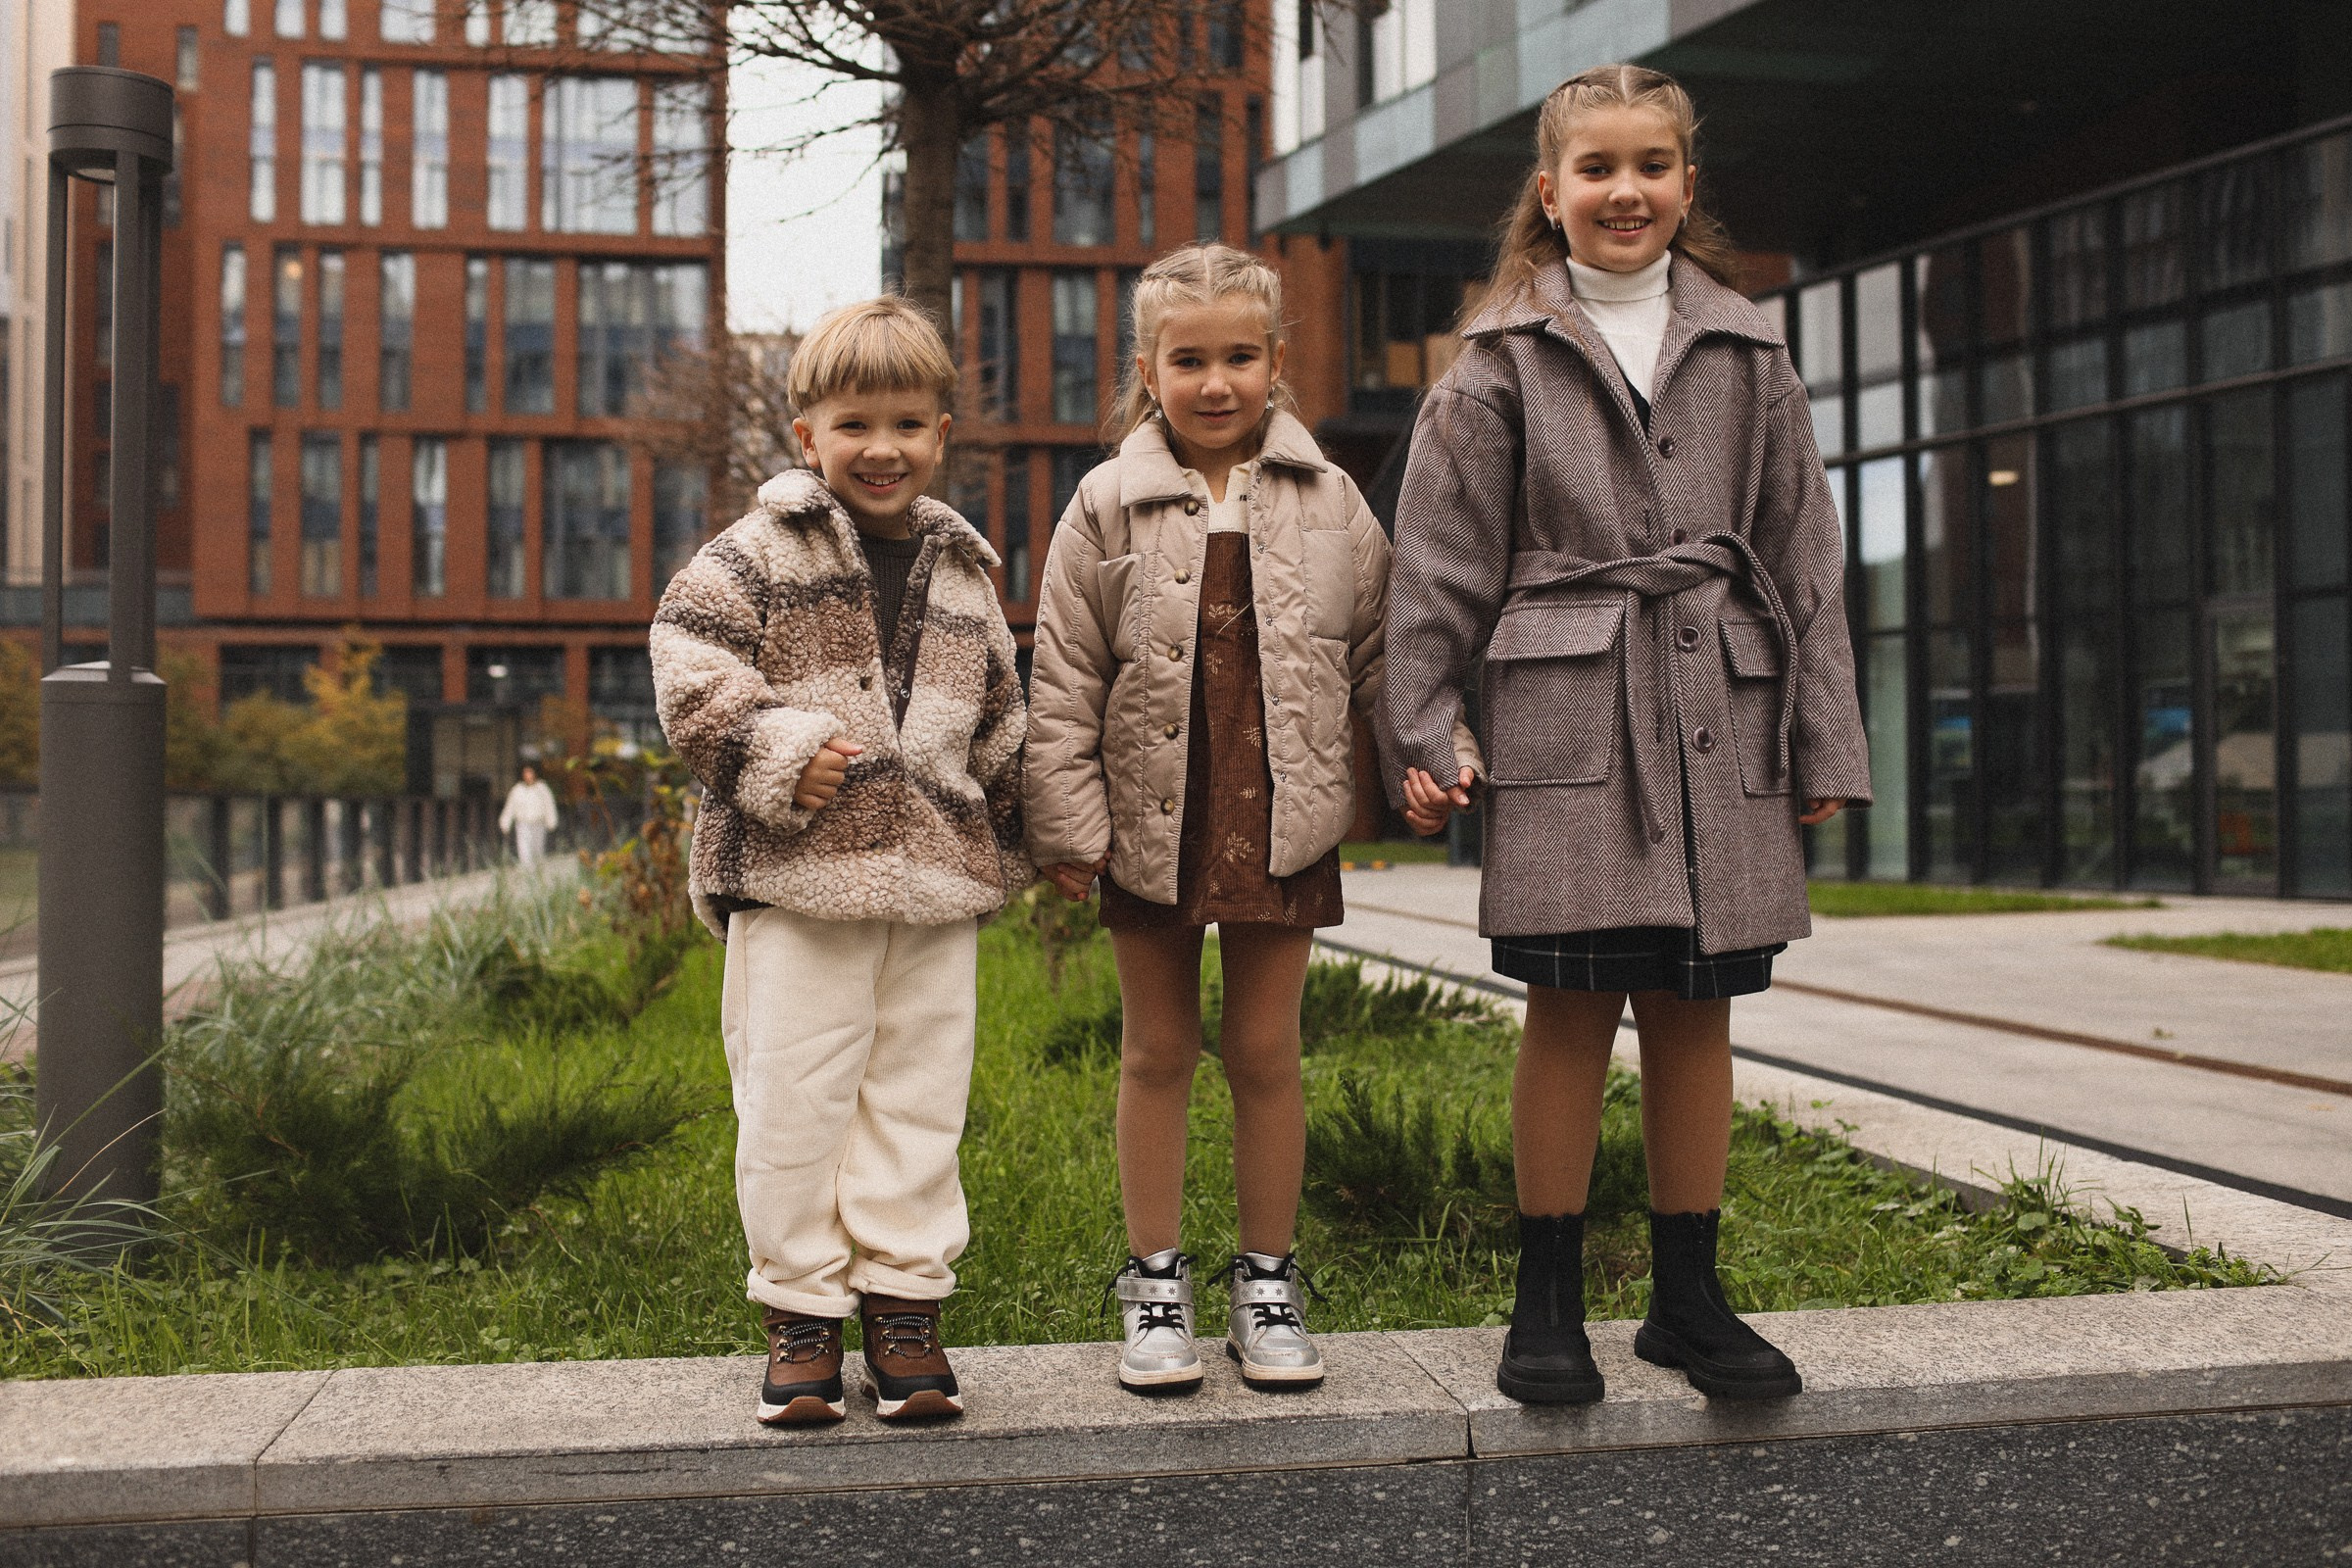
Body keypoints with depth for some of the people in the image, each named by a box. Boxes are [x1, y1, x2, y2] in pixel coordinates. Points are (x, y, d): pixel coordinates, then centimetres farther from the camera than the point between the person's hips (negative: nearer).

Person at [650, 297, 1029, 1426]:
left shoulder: (962, 571, 14)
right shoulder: (764, 551, -1)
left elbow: (999, 721, 22)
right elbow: (687, 658, -10)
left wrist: (1009, 841, 22)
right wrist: (777, 748, -18)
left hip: (936, 876, 4)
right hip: (797, 877, -4)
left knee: (919, 1096, 7)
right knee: (792, 1100, 1)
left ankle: (905, 1307, 18)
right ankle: (801, 1313, 14)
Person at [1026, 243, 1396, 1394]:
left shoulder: (1327, 502, 3)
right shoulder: (1109, 506, 0)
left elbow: (1379, 650, 9)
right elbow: (1063, 681, -1)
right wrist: (1066, 824, -6)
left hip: (1280, 823, 0)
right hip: (1150, 822, 0)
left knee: (1265, 1050, 8)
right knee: (1158, 1051, 9)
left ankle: (1267, 1281, 21)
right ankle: (1155, 1283, 21)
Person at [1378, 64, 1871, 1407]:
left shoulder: (1747, 352, 13)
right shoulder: (1506, 358, 6)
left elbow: (1805, 556, 13)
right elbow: (1442, 561, 5)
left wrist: (1826, 745, 8)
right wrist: (1419, 737, -1)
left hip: (1721, 720, 3)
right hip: (1566, 720, -2)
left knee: (1696, 1007, 6)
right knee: (1573, 1007, -2)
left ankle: (1689, 1296, 18)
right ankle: (1550, 1299, 10)